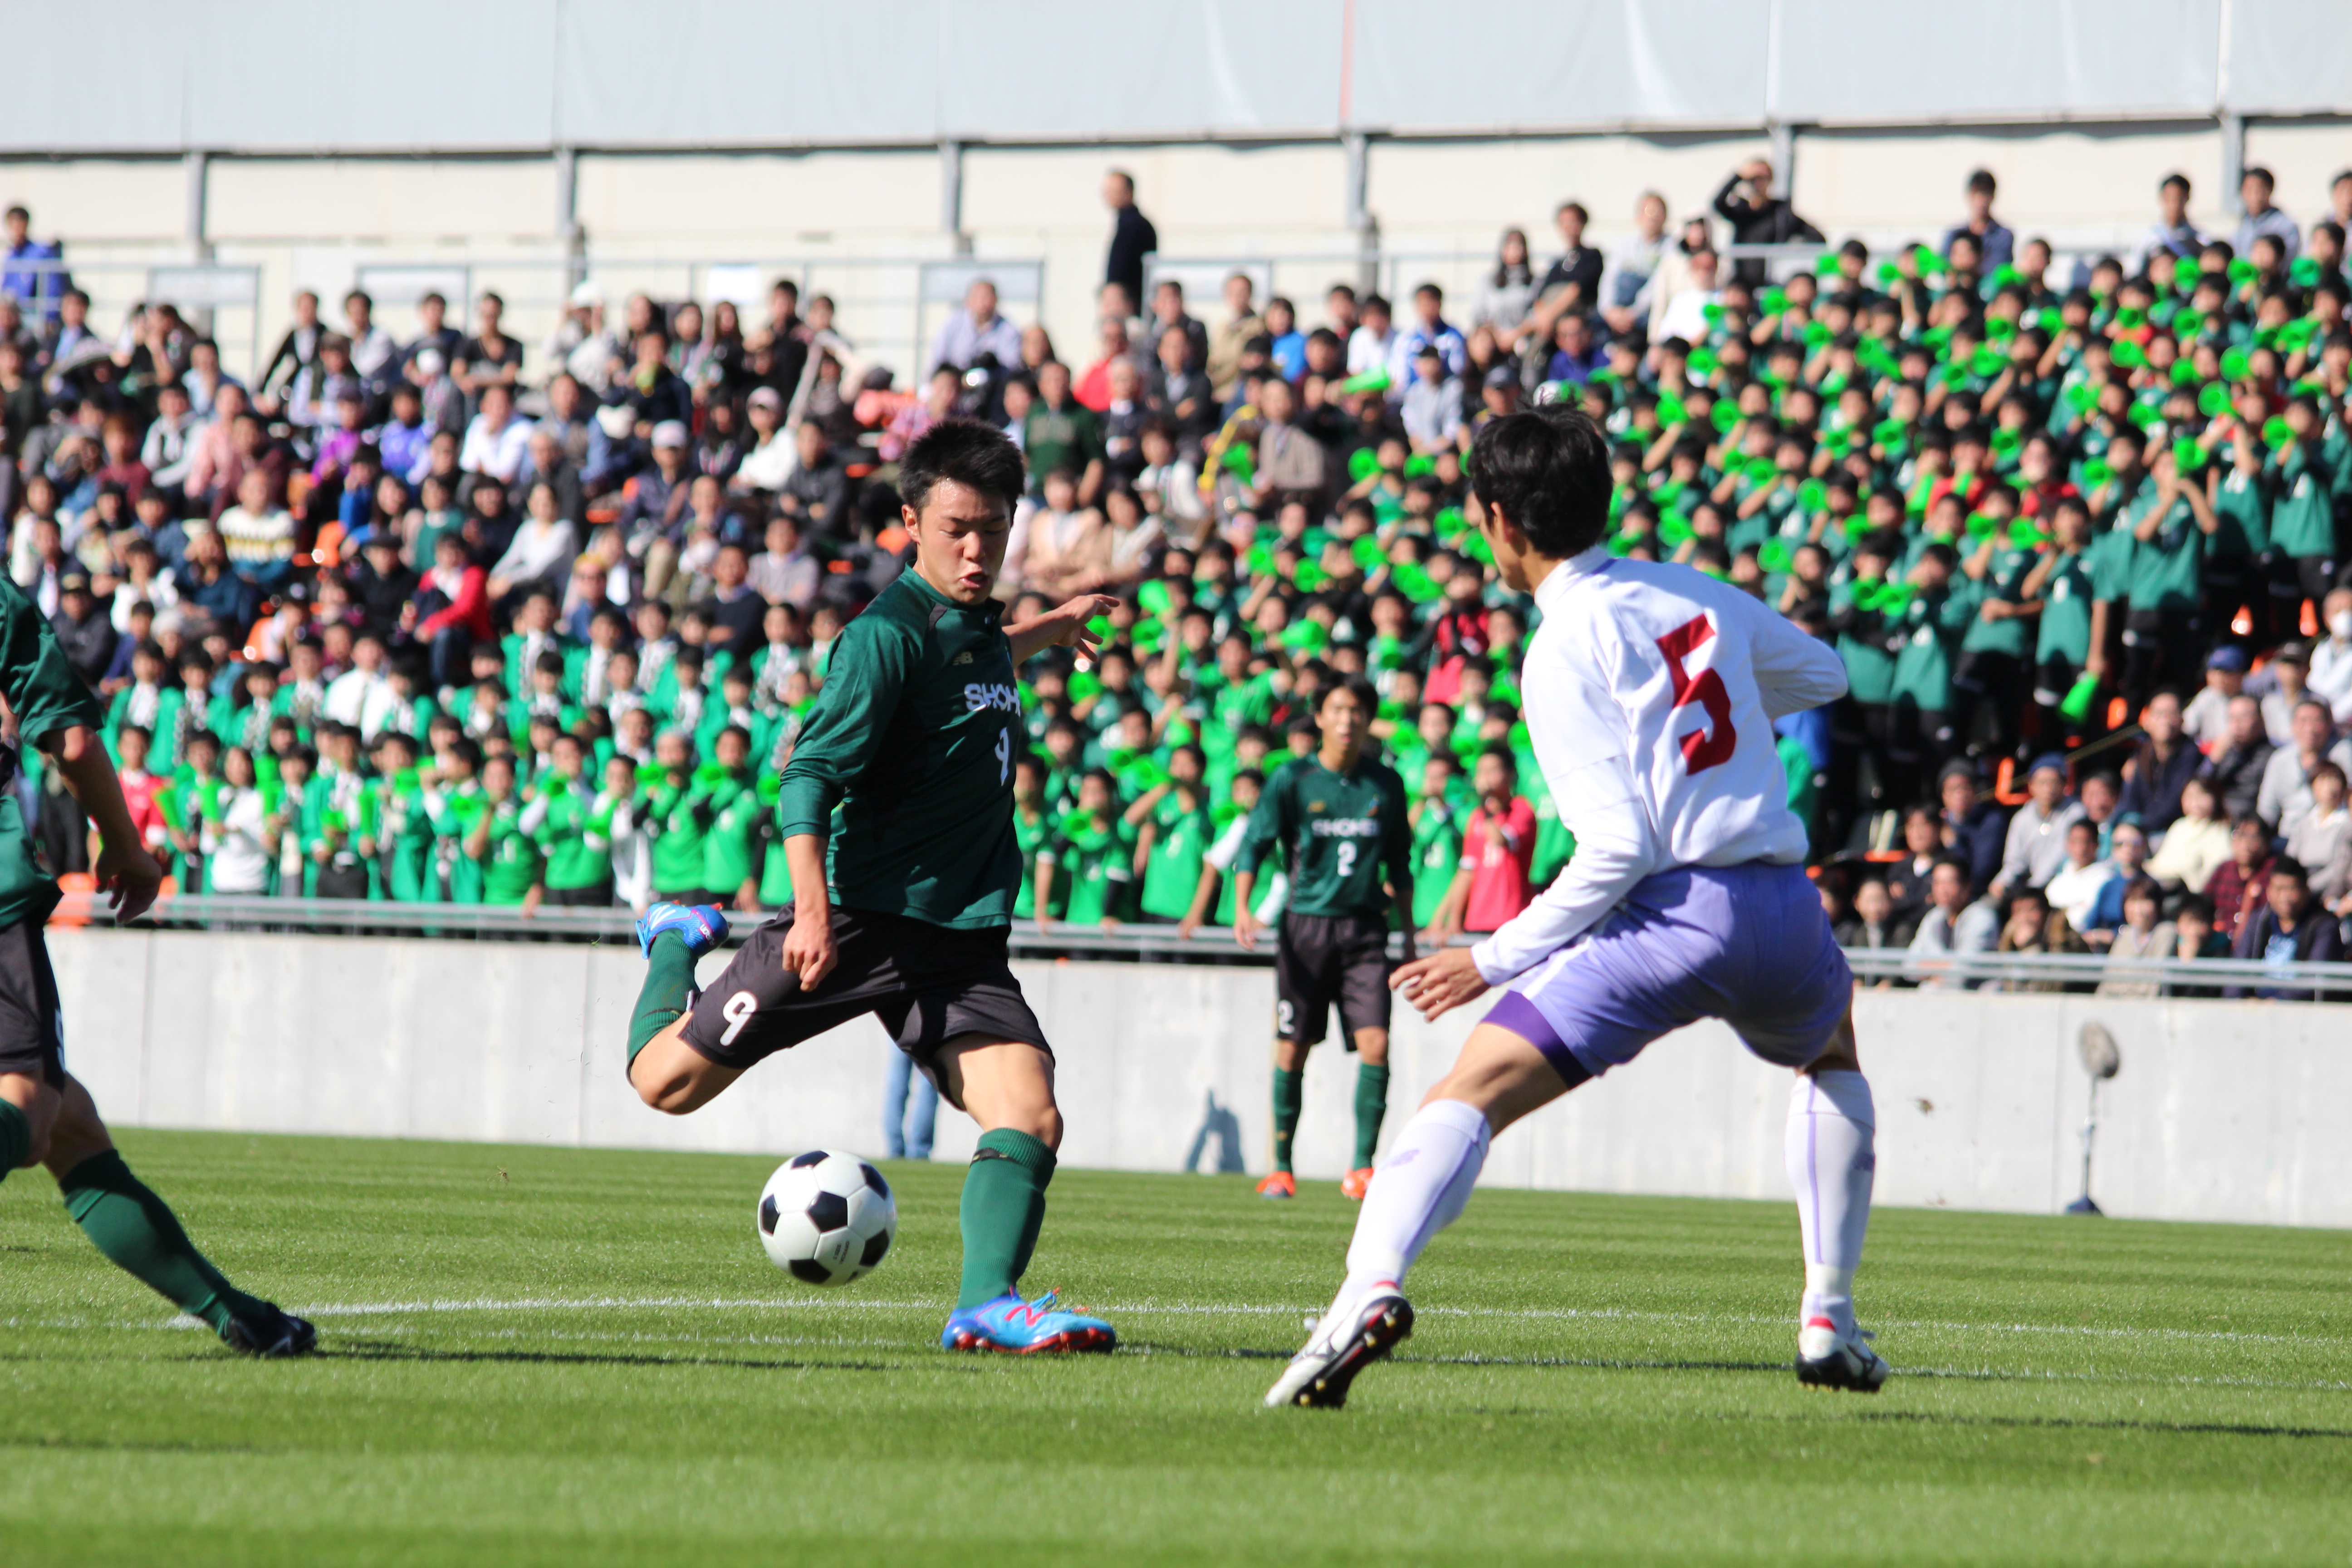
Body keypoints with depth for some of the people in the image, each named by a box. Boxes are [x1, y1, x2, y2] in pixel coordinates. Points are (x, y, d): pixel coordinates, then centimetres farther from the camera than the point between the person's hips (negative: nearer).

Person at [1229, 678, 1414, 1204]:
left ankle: (1363, 1169, -7)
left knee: (1375, 1044, -13)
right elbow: (1254, 845, -1)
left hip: (1364, 928, 1)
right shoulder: (1293, 779, 0)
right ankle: (1281, 1168, 15)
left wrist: (1409, 933, 17)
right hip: (1305, 925, -1)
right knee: (1293, 1049, 3)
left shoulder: (1385, 784, 8)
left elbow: (1399, 865, 17)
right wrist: (1243, 907, -17)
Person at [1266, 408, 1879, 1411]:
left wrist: (1498, 957, -5)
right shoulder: (1694, 594, 13)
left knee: (1468, 1094, -8)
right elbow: (1822, 676, 33)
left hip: (1677, 910, -6)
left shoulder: (1567, 650, -6)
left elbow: (1618, 847, -13)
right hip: (1784, 905, 6)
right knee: (1831, 1055, 38)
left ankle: (1372, 1287, -32)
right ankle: (1830, 1321, 34)